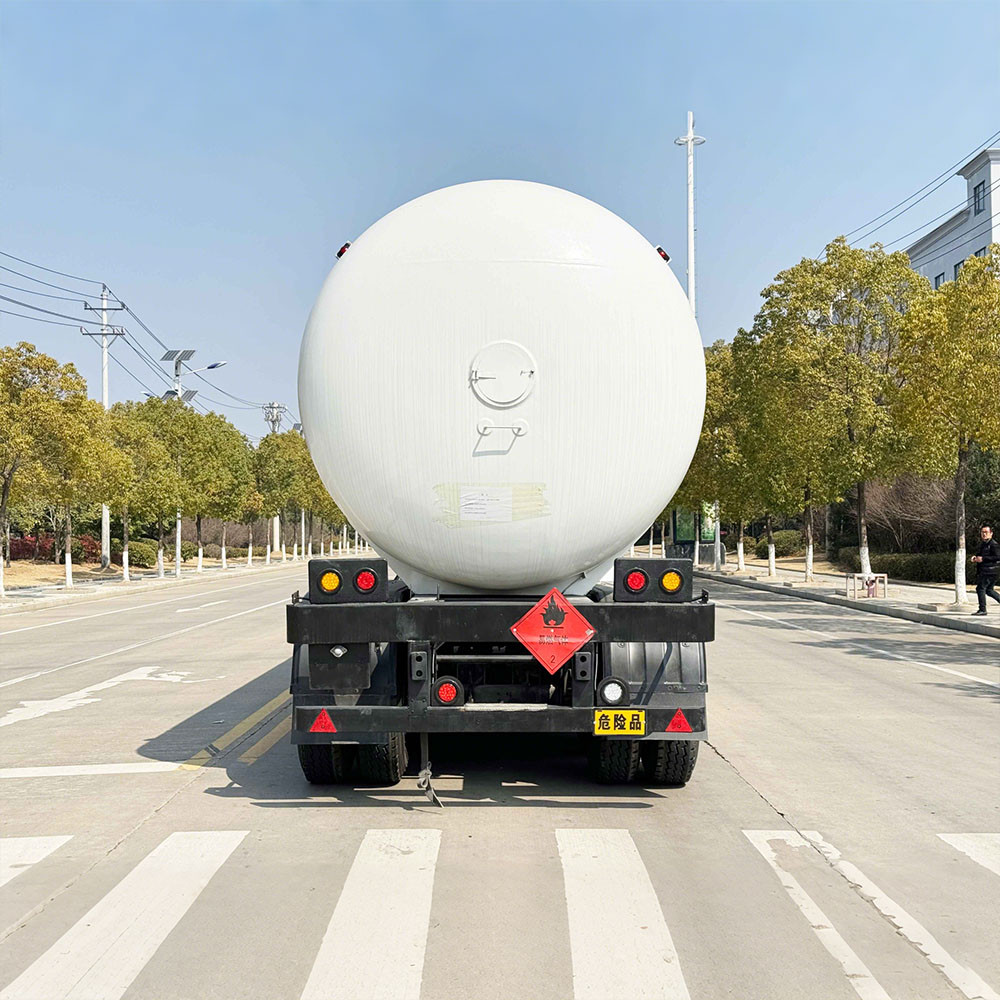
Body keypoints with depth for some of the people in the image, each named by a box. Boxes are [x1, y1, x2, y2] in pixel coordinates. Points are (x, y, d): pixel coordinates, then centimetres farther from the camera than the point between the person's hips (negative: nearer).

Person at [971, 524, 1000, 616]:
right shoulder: (982, 544, 17)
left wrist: (983, 559, -21)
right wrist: (975, 557, 10)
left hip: (990, 571, -10)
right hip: (983, 571, 10)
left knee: (980, 588, -9)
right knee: (989, 590, 14)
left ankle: (982, 609, -4)